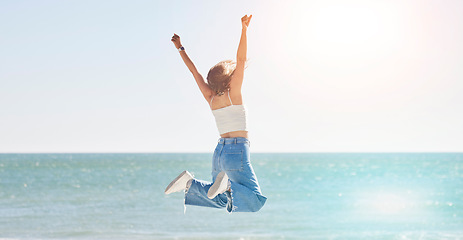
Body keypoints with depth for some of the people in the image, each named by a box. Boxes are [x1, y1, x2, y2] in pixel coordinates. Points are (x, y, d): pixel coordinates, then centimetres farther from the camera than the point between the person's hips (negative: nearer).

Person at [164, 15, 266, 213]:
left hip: (220, 151, 7)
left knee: (220, 199, 21)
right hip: (237, 151, -7)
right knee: (255, 201, -9)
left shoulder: (211, 98, 9)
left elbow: (194, 71, 17)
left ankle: (190, 182, -2)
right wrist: (244, 29, -21)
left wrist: (181, 49, 27)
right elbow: (241, 59, -15)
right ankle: (228, 185, -32)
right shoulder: (233, 94, -6)